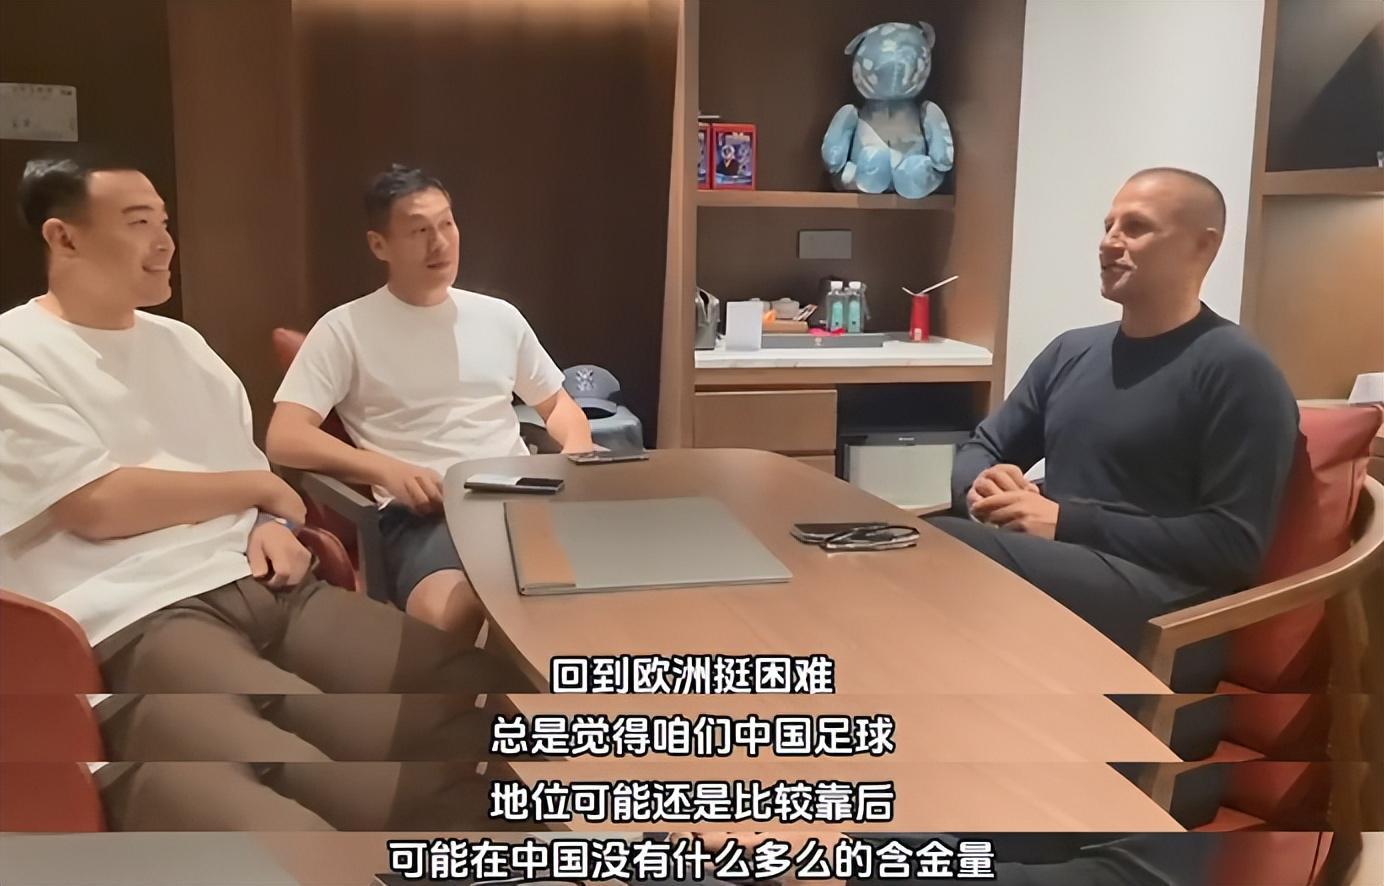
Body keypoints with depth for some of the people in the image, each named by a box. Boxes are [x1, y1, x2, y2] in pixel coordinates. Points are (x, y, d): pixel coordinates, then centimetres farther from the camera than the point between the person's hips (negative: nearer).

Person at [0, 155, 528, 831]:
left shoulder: (179, 342, 22)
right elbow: (98, 505, -11)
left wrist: (273, 526, -1)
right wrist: (262, 489, 0)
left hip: (262, 583, 7)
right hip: (141, 621, -6)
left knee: (487, 691, -12)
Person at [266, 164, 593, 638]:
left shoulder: (499, 317, 18)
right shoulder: (344, 329, 5)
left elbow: (557, 404, 28)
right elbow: (284, 439, -4)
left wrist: (578, 450, 3)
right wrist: (386, 469, -19)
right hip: (422, 510, -4)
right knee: (445, 615, -39)